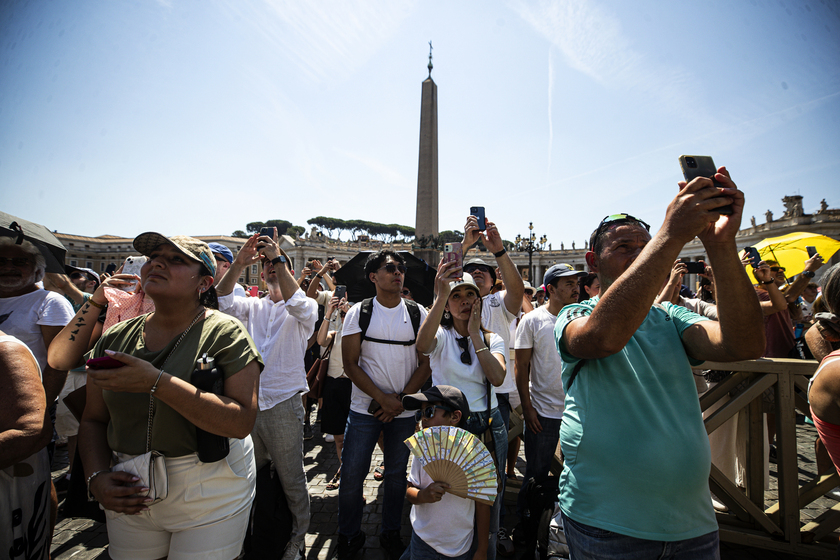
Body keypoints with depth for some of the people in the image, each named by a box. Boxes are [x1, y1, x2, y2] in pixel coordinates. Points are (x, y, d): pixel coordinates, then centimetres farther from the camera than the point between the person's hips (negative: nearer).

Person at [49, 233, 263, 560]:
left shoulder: (224, 333, -16)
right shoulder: (116, 337, 1)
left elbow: (242, 422, -25)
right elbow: (93, 420, 8)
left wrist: (157, 382, -30)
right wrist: (97, 478, -9)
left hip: (207, 496, -4)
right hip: (130, 497, 5)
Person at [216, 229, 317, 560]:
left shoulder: (304, 308, -2)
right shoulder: (253, 306, 11)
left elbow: (296, 303, -26)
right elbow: (222, 300, -7)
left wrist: (278, 257, -27)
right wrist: (239, 264, -20)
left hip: (283, 405, -4)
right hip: (249, 402, 5)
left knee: (291, 478, 8)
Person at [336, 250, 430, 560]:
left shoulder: (418, 313, -1)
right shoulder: (358, 312, -3)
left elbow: (426, 362, -1)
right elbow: (350, 364, -6)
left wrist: (401, 400, -9)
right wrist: (383, 398, -13)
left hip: (405, 410, 1)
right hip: (365, 407, -1)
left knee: (397, 473, 14)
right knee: (352, 474, 5)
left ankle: (390, 533, 36)